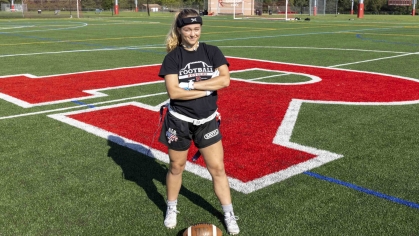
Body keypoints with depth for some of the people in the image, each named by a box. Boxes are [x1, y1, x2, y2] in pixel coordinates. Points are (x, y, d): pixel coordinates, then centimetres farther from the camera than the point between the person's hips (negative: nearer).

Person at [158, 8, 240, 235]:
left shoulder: (212, 52, -1)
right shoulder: (173, 57, -8)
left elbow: (225, 80, -15)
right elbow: (173, 92, -19)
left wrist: (192, 84, -18)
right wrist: (207, 89, -17)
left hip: (207, 121, 2)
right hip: (179, 121, -1)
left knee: (217, 168, 5)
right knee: (176, 167, 14)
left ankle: (229, 215, 20)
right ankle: (171, 210, 36)